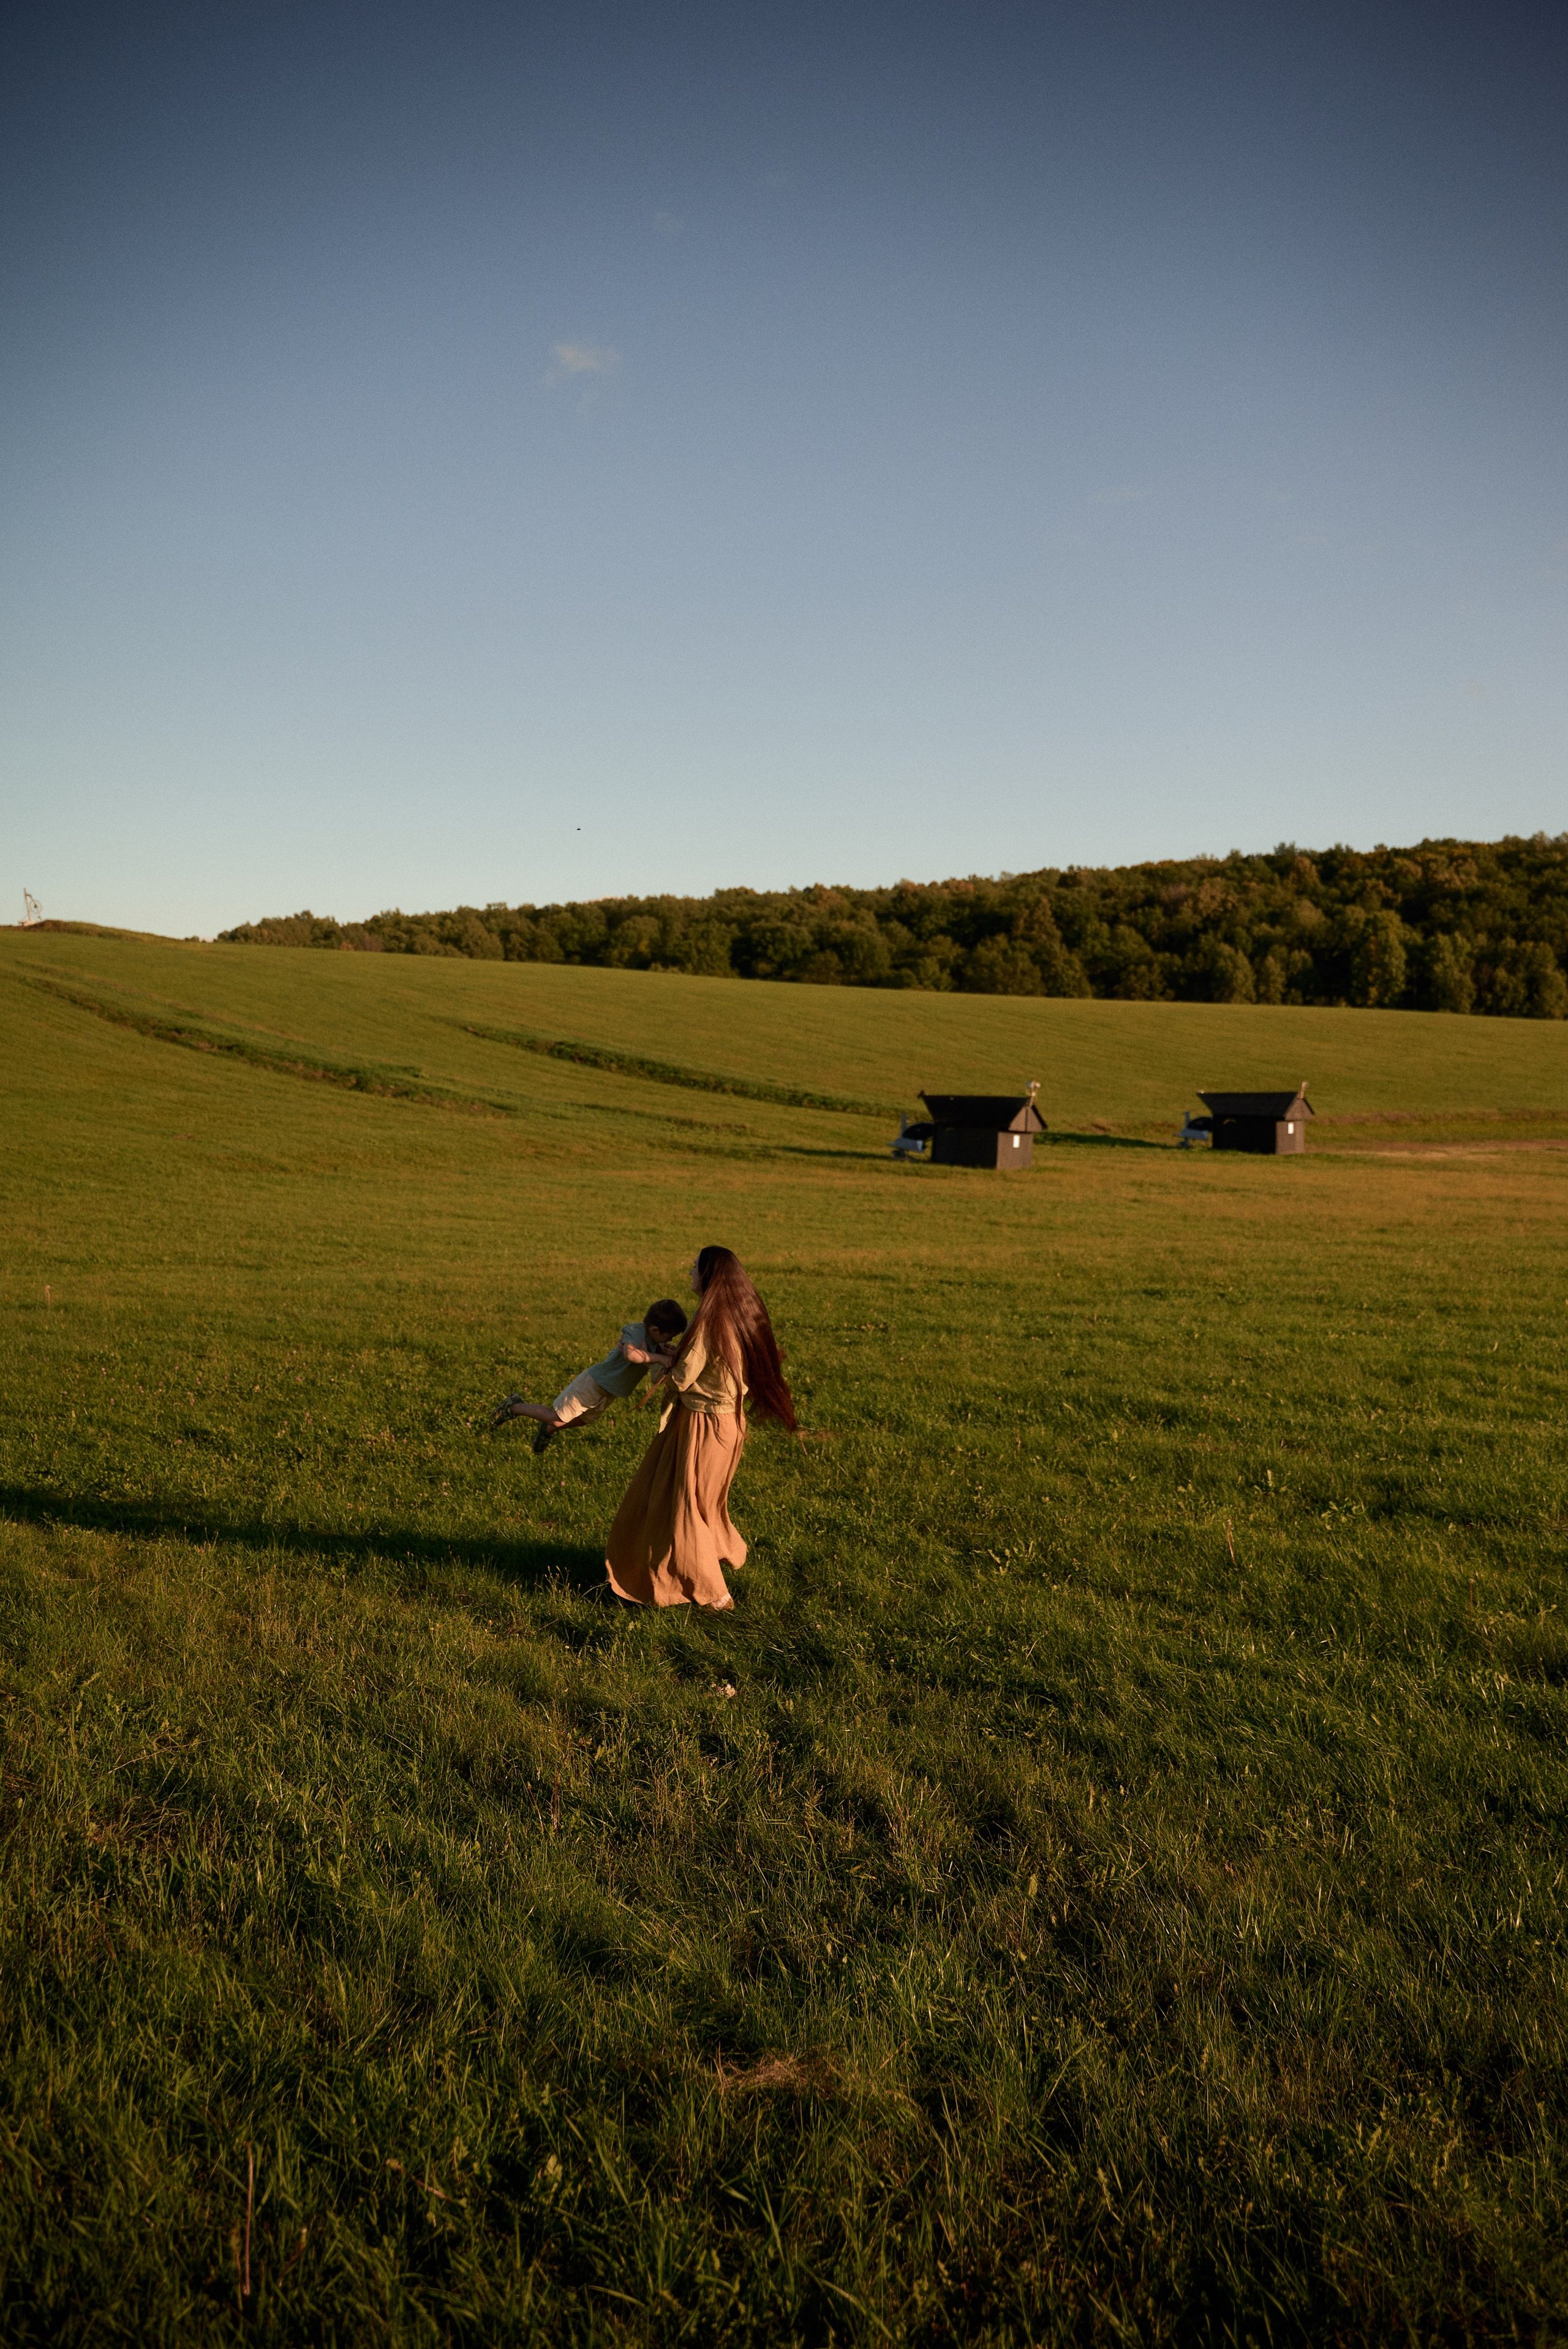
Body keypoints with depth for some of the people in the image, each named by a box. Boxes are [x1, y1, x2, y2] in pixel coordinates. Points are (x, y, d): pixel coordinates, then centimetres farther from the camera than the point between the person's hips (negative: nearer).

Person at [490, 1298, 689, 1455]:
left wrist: (670, 1354, -20)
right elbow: (630, 1353, -51)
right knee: (557, 1419, 0)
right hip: (594, 1384, -9)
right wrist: (658, 1358, -43)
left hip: (606, 1396, 9)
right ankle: (514, 1408, 19)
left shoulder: (655, 1342, -3)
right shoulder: (636, 1331, -30)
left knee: (584, 1420, 27)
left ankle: (548, 1430, 52)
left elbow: (659, 1376, -2)